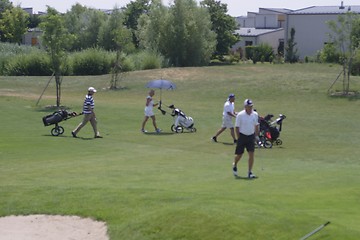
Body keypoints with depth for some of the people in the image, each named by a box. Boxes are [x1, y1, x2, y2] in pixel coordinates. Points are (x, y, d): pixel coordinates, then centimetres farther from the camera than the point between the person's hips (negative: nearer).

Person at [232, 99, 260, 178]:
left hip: (251, 136, 3)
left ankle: (250, 172, -2)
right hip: (242, 136, -3)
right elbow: (237, 127, -6)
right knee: (239, 155, 6)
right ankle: (234, 165, 37)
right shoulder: (240, 115, -12)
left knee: (251, 154, -8)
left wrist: (256, 136, 8)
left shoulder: (255, 114, 0)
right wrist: (239, 138, -8)